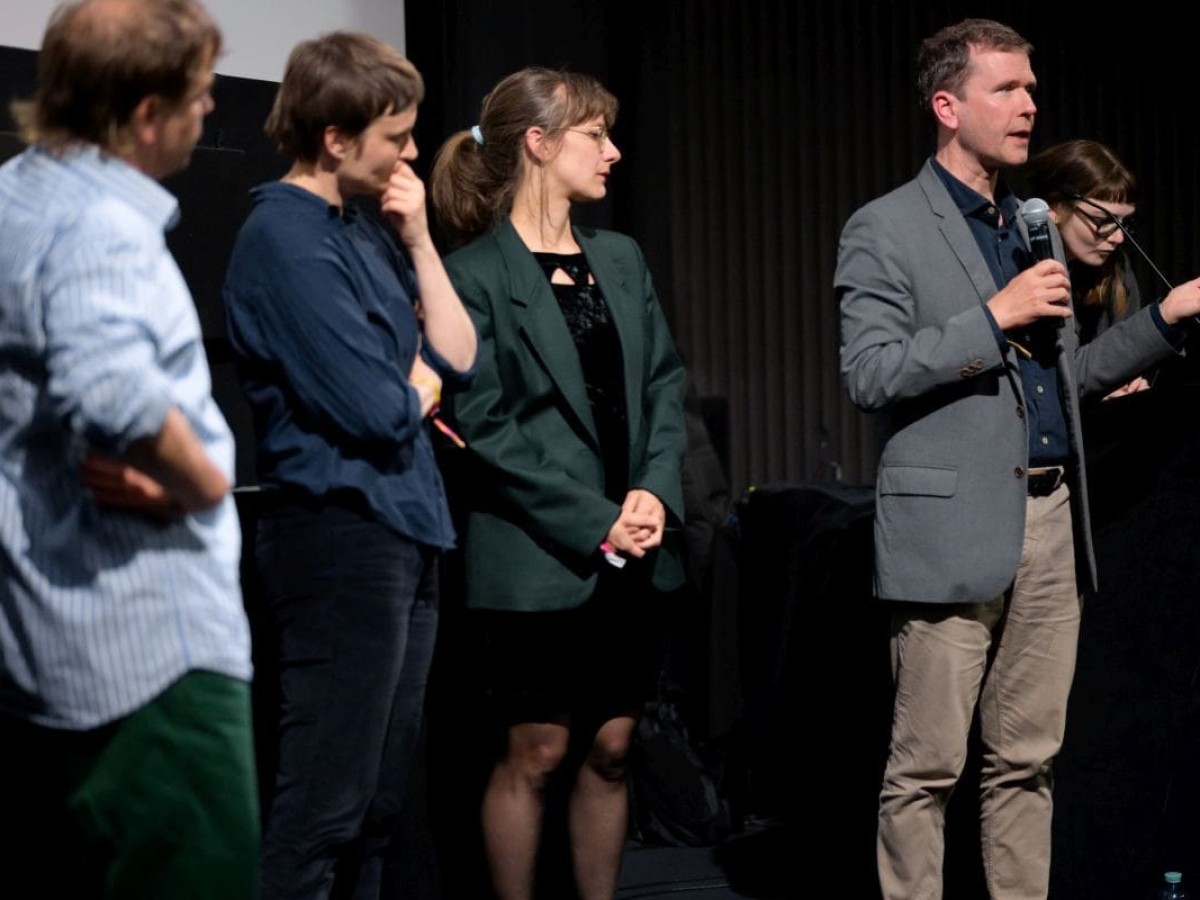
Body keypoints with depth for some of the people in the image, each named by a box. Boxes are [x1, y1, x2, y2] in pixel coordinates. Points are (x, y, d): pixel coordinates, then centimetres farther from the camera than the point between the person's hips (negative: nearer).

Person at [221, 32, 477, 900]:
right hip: (343, 536, -9)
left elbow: (457, 357, 9)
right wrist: (421, 387, 2)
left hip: (405, 533, 9)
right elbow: (376, 409, -20)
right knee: (327, 804, -6)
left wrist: (418, 240, 1)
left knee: (381, 802, 13)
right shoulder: (288, 239, -15)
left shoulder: (368, 224, 11)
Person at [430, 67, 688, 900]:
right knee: (538, 754, 1)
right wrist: (595, 523, -14)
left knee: (610, 751, 9)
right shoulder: (476, 274, -8)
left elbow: (665, 384, 11)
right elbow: (484, 425, -13)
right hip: (540, 558, -6)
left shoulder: (620, 259, 13)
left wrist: (656, 492, -6)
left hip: (633, 554, 6)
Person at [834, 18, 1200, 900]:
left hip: (1051, 524, 7)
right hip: (956, 526, -7)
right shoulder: (885, 230, -3)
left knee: (1027, 762, 10)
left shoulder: (1034, 229, 18)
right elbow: (870, 374, -13)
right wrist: (994, 318, -16)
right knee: (926, 767, -3)